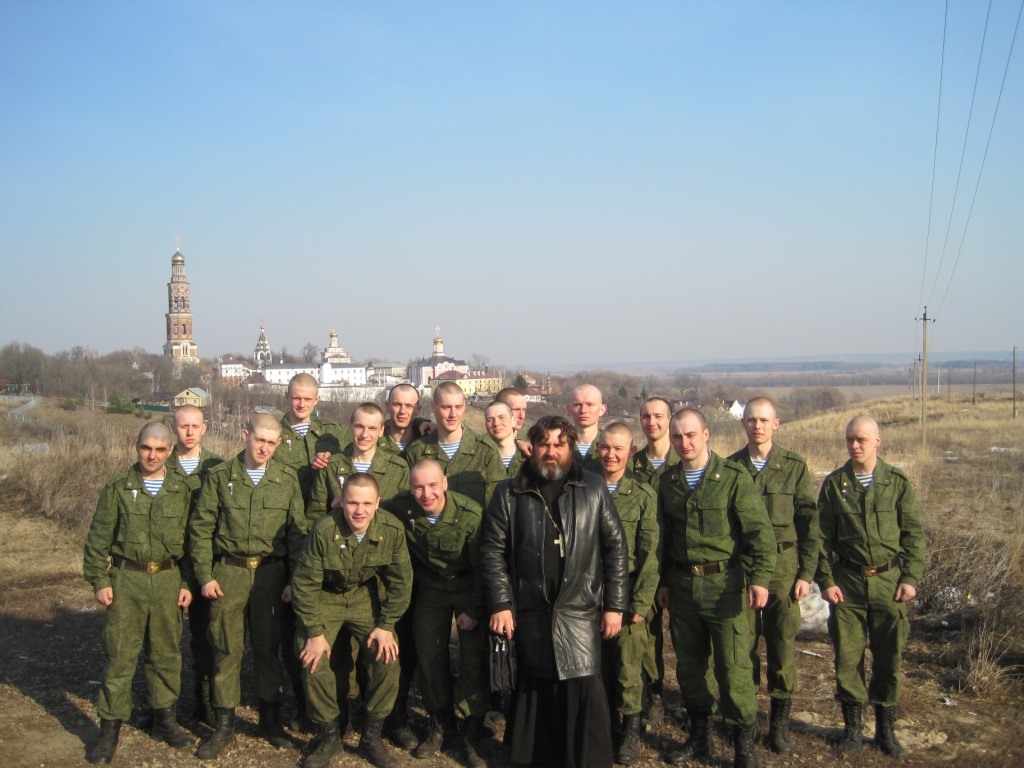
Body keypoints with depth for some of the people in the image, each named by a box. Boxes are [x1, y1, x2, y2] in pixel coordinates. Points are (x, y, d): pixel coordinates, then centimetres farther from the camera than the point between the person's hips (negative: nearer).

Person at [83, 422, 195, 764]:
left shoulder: (181, 492, 5)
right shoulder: (117, 489, 1)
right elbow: (98, 539, 2)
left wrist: (187, 582, 2)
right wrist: (99, 581, -4)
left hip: (168, 580, 2)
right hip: (126, 580, -1)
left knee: (166, 653, 10)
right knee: (119, 655, 0)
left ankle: (164, 718, 24)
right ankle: (110, 728, 9)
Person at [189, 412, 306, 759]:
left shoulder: (287, 480, 3)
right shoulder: (219, 476, 1)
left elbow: (297, 532, 4)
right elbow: (201, 528, 2)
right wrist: (205, 575, -4)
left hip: (271, 573, 1)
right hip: (228, 573, 0)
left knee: (268, 647, 9)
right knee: (227, 649, 4)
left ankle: (270, 719, 23)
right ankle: (224, 725, 15)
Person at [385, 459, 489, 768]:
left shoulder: (471, 514, -28)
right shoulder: (400, 508, -19)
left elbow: (482, 566, -17)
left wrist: (475, 610, -12)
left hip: (469, 588, -3)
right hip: (430, 588, 3)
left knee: (473, 659, -5)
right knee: (429, 657, 6)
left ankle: (471, 736, 11)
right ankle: (441, 726, 27)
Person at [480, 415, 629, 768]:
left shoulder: (593, 489, 5)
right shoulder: (509, 493, 5)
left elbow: (615, 548, 4)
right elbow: (493, 551, 3)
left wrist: (615, 605, 0)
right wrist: (500, 604, -6)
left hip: (579, 610, -1)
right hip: (529, 612, 1)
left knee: (585, 691, -6)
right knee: (535, 690, 9)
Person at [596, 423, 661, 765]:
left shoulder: (643, 495, -1)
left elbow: (650, 553, -4)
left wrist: (640, 602, -10)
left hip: (627, 596, -2)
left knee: (627, 668, 2)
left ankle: (631, 732, 17)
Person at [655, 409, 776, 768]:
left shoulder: (733, 477, -6)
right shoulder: (667, 482, 8)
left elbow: (759, 530, -10)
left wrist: (760, 577, -18)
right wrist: (663, 581, 14)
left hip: (723, 583, -4)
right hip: (681, 585, 5)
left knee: (733, 666, -4)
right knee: (687, 665, 12)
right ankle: (699, 735, 28)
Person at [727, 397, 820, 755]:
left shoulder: (794, 466, 2)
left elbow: (810, 523, 3)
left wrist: (806, 573, -3)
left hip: (783, 570, 0)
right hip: (740, 568, 1)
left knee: (783, 645, 2)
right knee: (744, 644, 5)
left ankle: (780, 722, 14)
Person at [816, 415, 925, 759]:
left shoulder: (898, 482, 1)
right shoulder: (834, 484, 2)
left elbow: (914, 534, 3)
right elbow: (823, 536, 4)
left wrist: (911, 578, -4)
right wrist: (826, 581, -2)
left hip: (889, 580, 0)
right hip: (847, 581, 0)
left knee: (889, 657, 5)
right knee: (847, 655, 3)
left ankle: (886, 728, 20)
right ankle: (852, 726, 18)